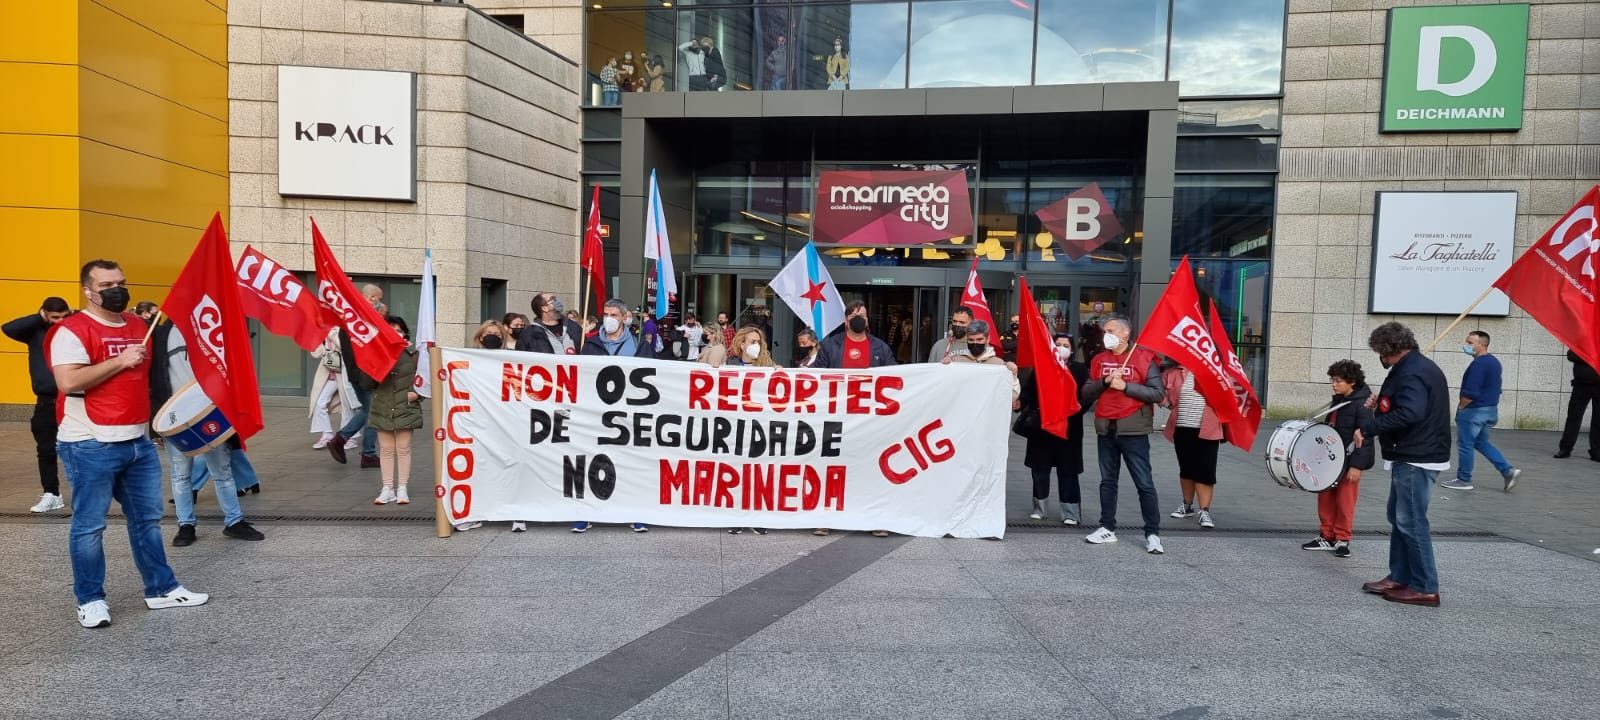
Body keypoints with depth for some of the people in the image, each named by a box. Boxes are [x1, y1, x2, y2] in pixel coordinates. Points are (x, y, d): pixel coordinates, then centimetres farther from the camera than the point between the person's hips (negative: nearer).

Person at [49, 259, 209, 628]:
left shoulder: (139, 326, 12)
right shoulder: (72, 330, -11)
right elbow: (68, 382, -24)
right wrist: (120, 361, -19)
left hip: (138, 442, 7)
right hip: (90, 446, -7)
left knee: (148, 518, 12)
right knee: (89, 525, 3)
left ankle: (162, 588, 21)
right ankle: (90, 600, 16)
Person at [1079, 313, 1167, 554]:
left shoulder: (1144, 358, -4)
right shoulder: (1099, 360, 9)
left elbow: (1159, 393, -11)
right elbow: (1085, 395, 6)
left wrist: (1125, 386, -17)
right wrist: (1104, 381, -11)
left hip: (1133, 430, -5)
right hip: (1106, 429, 5)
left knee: (1144, 483, -1)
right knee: (1108, 481, 12)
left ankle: (1153, 534, 5)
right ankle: (1107, 528, 21)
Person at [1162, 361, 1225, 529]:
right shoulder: (1174, 373, 2)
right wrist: (1167, 403, 1)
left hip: (1207, 429, -2)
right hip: (1182, 429, 3)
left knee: (1205, 471, -5)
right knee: (1186, 469, 14)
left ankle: (1204, 511, -1)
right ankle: (1187, 505, 28)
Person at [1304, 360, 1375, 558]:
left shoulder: (1361, 404, -14)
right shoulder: (1337, 401, 11)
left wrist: (1357, 465, -20)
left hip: (1349, 461, -8)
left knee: (1345, 502, 2)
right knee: (1326, 498, 10)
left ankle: (1342, 540, 14)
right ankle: (1327, 537, 19)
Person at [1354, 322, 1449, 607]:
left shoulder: (1411, 372, -18)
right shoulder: (1422, 366, 15)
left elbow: (1408, 414, -30)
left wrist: (1367, 428, -27)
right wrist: (1381, 403, 9)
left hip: (1416, 460, -11)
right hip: (1414, 456, 11)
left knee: (1411, 522, -5)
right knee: (1399, 517, 16)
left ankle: (1425, 589, 2)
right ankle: (1399, 577, 23)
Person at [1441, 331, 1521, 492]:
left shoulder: (1478, 364, -21)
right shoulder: (1494, 361, 11)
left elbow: (1471, 392, -25)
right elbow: (1494, 388, 18)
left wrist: (1460, 406, -11)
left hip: (1474, 411, -10)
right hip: (1491, 409, 10)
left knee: (1465, 445, 1)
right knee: (1482, 443, 21)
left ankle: (1464, 480, 10)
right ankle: (1508, 471, 13)